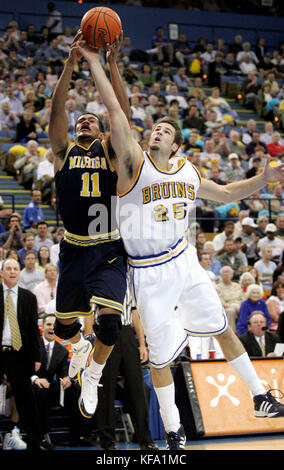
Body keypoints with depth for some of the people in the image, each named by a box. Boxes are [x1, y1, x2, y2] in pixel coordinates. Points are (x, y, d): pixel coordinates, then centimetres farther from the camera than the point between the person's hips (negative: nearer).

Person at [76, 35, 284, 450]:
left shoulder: (188, 174, 4)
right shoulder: (135, 162, -11)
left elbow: (227, 194, 21)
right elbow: (115, 110, -21)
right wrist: (93, 63, -26)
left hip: (184, 262, 5)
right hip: (149, 272, -4)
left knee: (223, 330, 13)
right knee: (160, 355, 3)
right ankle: (173, 431, 19)